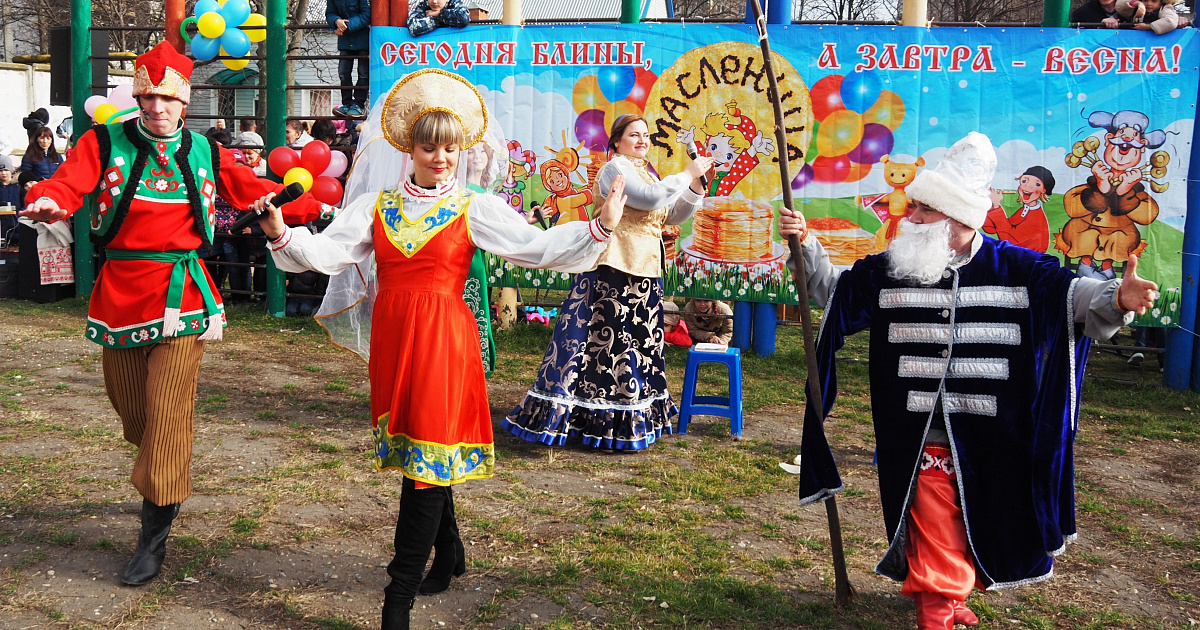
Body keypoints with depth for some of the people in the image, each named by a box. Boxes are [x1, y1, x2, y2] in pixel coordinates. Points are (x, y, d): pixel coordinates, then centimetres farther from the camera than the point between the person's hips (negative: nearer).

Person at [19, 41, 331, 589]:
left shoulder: (204, 153, 8)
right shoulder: (105, 143, 3)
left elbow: (256, 193, 10)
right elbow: (68, 184, -12)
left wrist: (316, 206, 0)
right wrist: (47, 203, -35)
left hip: (181, 296, -1)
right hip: (119, 293, 1)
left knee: (168, 417, -6)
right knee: (131, 409, 15)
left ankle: (154, 538, 5)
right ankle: (161, 489, 44)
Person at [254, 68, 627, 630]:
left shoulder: (473, 209, 1)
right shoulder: (377, 205, 10)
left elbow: (538, 247, -8)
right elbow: (327, 251, 2)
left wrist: (599, 227, -20)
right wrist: (281, 236, -16)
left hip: (443, 336, -4)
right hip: (391, 336, 4)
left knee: (427, 454, -6)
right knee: (414, 448, 15)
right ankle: (448, 554, 36)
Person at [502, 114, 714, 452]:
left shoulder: (646, 173, 22)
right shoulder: (616, 168, -6)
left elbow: (673, 215, 19)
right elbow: (650, 198, -21)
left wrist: (695, 187, 6)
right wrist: (687, 173, -12)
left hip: (644, 274, 10)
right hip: (613, 272, -9)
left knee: (637, 344, 12)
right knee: (609, 340, -8)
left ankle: (633, 415, 21)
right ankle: (607, 418, -2)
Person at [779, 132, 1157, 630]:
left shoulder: (1013, 268, -6)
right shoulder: (890, 270, 0)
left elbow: (1072, 296, -9)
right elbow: (834, 291, 8)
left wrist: (1116, 299, -29)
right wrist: (806, 247, -5)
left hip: (993, 438, 1)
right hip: (923, 436, 0)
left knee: (984, 521, 16)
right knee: (933, 525, 2)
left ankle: (953, 589, 40)